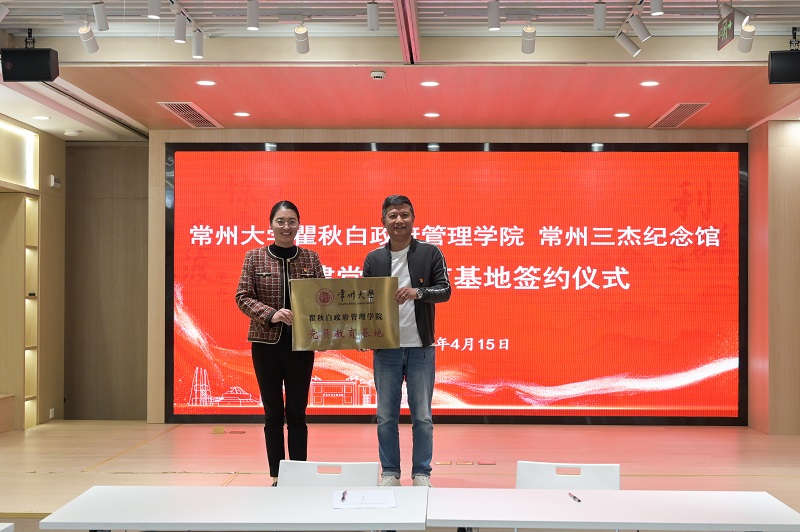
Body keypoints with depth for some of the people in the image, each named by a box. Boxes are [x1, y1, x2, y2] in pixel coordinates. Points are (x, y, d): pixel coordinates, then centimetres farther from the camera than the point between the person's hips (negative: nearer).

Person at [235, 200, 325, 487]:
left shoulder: (311, 258, 4)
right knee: (273, 412, 6)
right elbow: (243, 297, -3)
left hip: (300, 344, 1)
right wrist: (270, 314, -19)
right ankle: (276, 475, 16)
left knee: (297, 412, 6)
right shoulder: (255, 257, 1)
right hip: (266, 343, 0)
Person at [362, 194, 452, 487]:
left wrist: (418, 292, -25)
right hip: (385, 348, 2)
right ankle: (389, 473, 18)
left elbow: (445, 290, -6)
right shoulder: (373, 259, 7)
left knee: (422, 416, 4)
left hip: (421, 347, -2)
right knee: (386, 416, 7)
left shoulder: (430, 253, 1)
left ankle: (421, 474, 15)